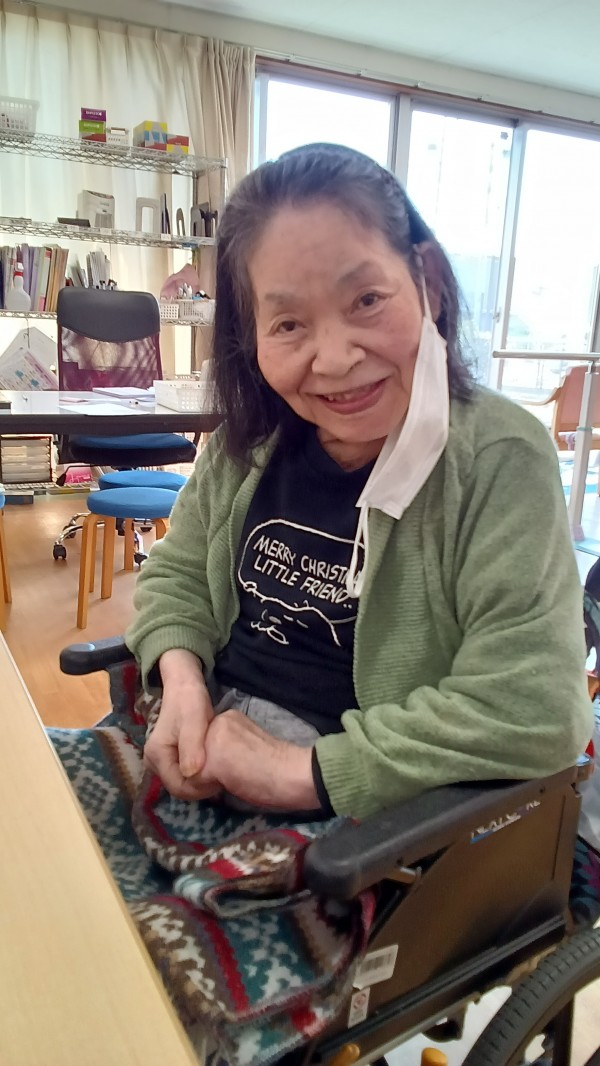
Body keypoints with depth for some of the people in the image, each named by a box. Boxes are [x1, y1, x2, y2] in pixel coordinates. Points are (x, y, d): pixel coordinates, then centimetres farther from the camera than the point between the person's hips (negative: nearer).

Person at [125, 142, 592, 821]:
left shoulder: (500, 461, -20)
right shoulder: (245, 443, -3)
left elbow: (533, 710, -25)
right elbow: (179, 573, 8)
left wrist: (306, 770, -22)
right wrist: (182, 679, -13)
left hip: (362, 815, -6)